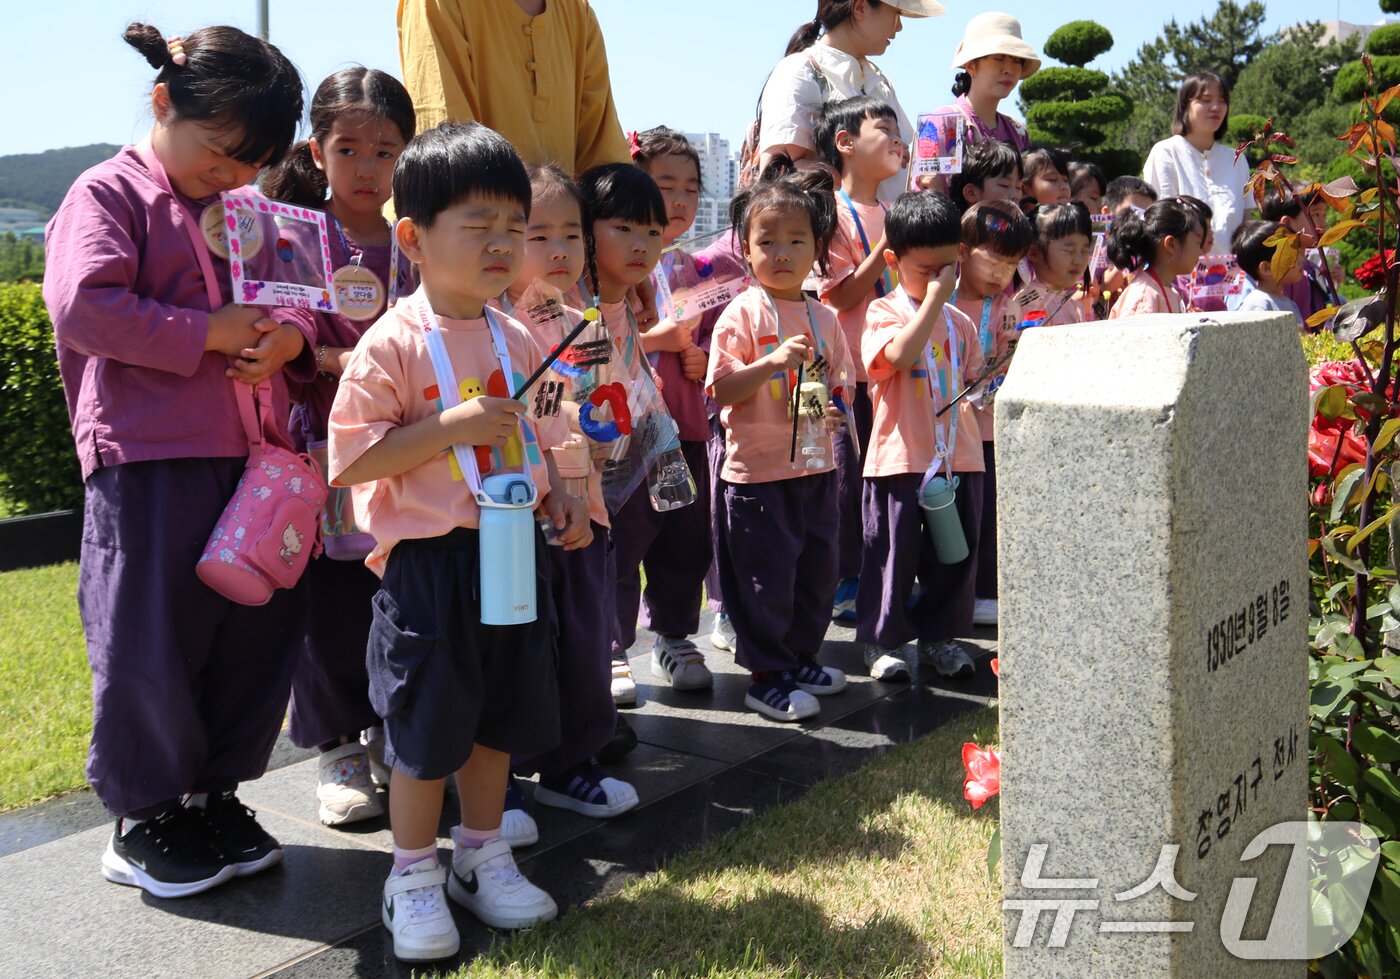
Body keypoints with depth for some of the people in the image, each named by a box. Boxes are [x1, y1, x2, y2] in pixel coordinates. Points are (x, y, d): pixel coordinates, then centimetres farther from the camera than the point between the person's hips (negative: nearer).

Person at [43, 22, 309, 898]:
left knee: (260, 631, 9)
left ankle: (214, 791, 26)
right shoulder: (108, 195, -2)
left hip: (254, 458, 7)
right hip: (149, 462, -7)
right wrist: (207, 333, -17)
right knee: (149, 642, 0)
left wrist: (292, 338, 0)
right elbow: (84, 306, -17)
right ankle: (145, 815, 18)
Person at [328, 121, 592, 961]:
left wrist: (559, 495, 2)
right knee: (426, 727, 4)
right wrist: (450, 427, -24)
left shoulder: (517, 341, 7)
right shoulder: (394, 342, -13)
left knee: (498, 717, 16)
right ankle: (414, 877, 23)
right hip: (431, 563, -6)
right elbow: (350, 462, -17)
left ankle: (484, 857, 33)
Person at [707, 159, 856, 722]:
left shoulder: (823, 318, 9)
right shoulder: (742, 314, -9)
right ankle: (768, 678, 14)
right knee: (766, 576, 1)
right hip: (758, 470, -6)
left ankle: (801, 659, 33)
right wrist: (773, 363, -27)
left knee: (816, 571, 15)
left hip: (816, 467, 6)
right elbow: (720, 390, -15)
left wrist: (833, 406, -3)